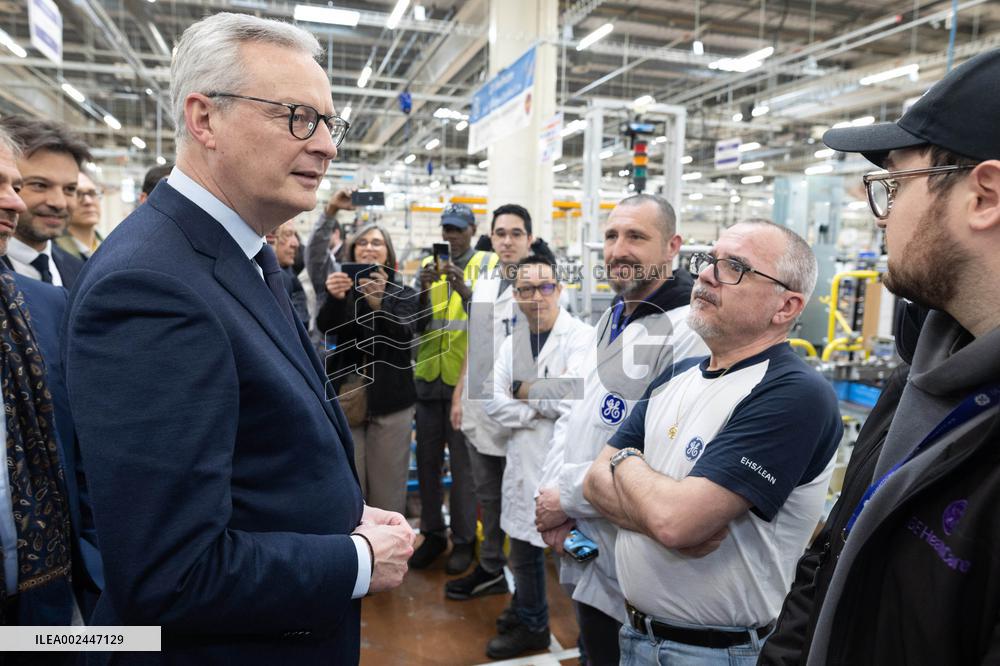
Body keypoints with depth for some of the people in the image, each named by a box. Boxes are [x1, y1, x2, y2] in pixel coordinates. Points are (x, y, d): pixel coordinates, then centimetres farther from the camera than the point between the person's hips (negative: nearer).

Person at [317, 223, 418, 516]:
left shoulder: (403, 293, 6)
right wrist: (334, 297, -33)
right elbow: (327, 327, -12)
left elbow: (403, 334, -15)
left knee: (388, 485, 4)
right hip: (345, 396, 1)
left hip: (390, 400, 0)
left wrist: (378, 302, -33)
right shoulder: (343, 288, 8)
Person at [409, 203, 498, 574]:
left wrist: (465, 290, -27)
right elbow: (417, 324, 4)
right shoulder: (428, 266, 11)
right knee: (427, 459, 11)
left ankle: (464, 539, 18)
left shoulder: (487, 264, 1)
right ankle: (432, 533, 26)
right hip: (429, 376, 4)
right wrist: (424, 289, -13)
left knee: (463, 462, 3)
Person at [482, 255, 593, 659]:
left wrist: (522, 390, -10)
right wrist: (545, 406, -14)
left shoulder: (581, 337, -13)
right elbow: (493, 403, -1)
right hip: (524, 463, 7)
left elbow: (572, 395, -25)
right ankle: (528, 622, 47)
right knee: (523, 552, 23)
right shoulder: (512, 343, 7)